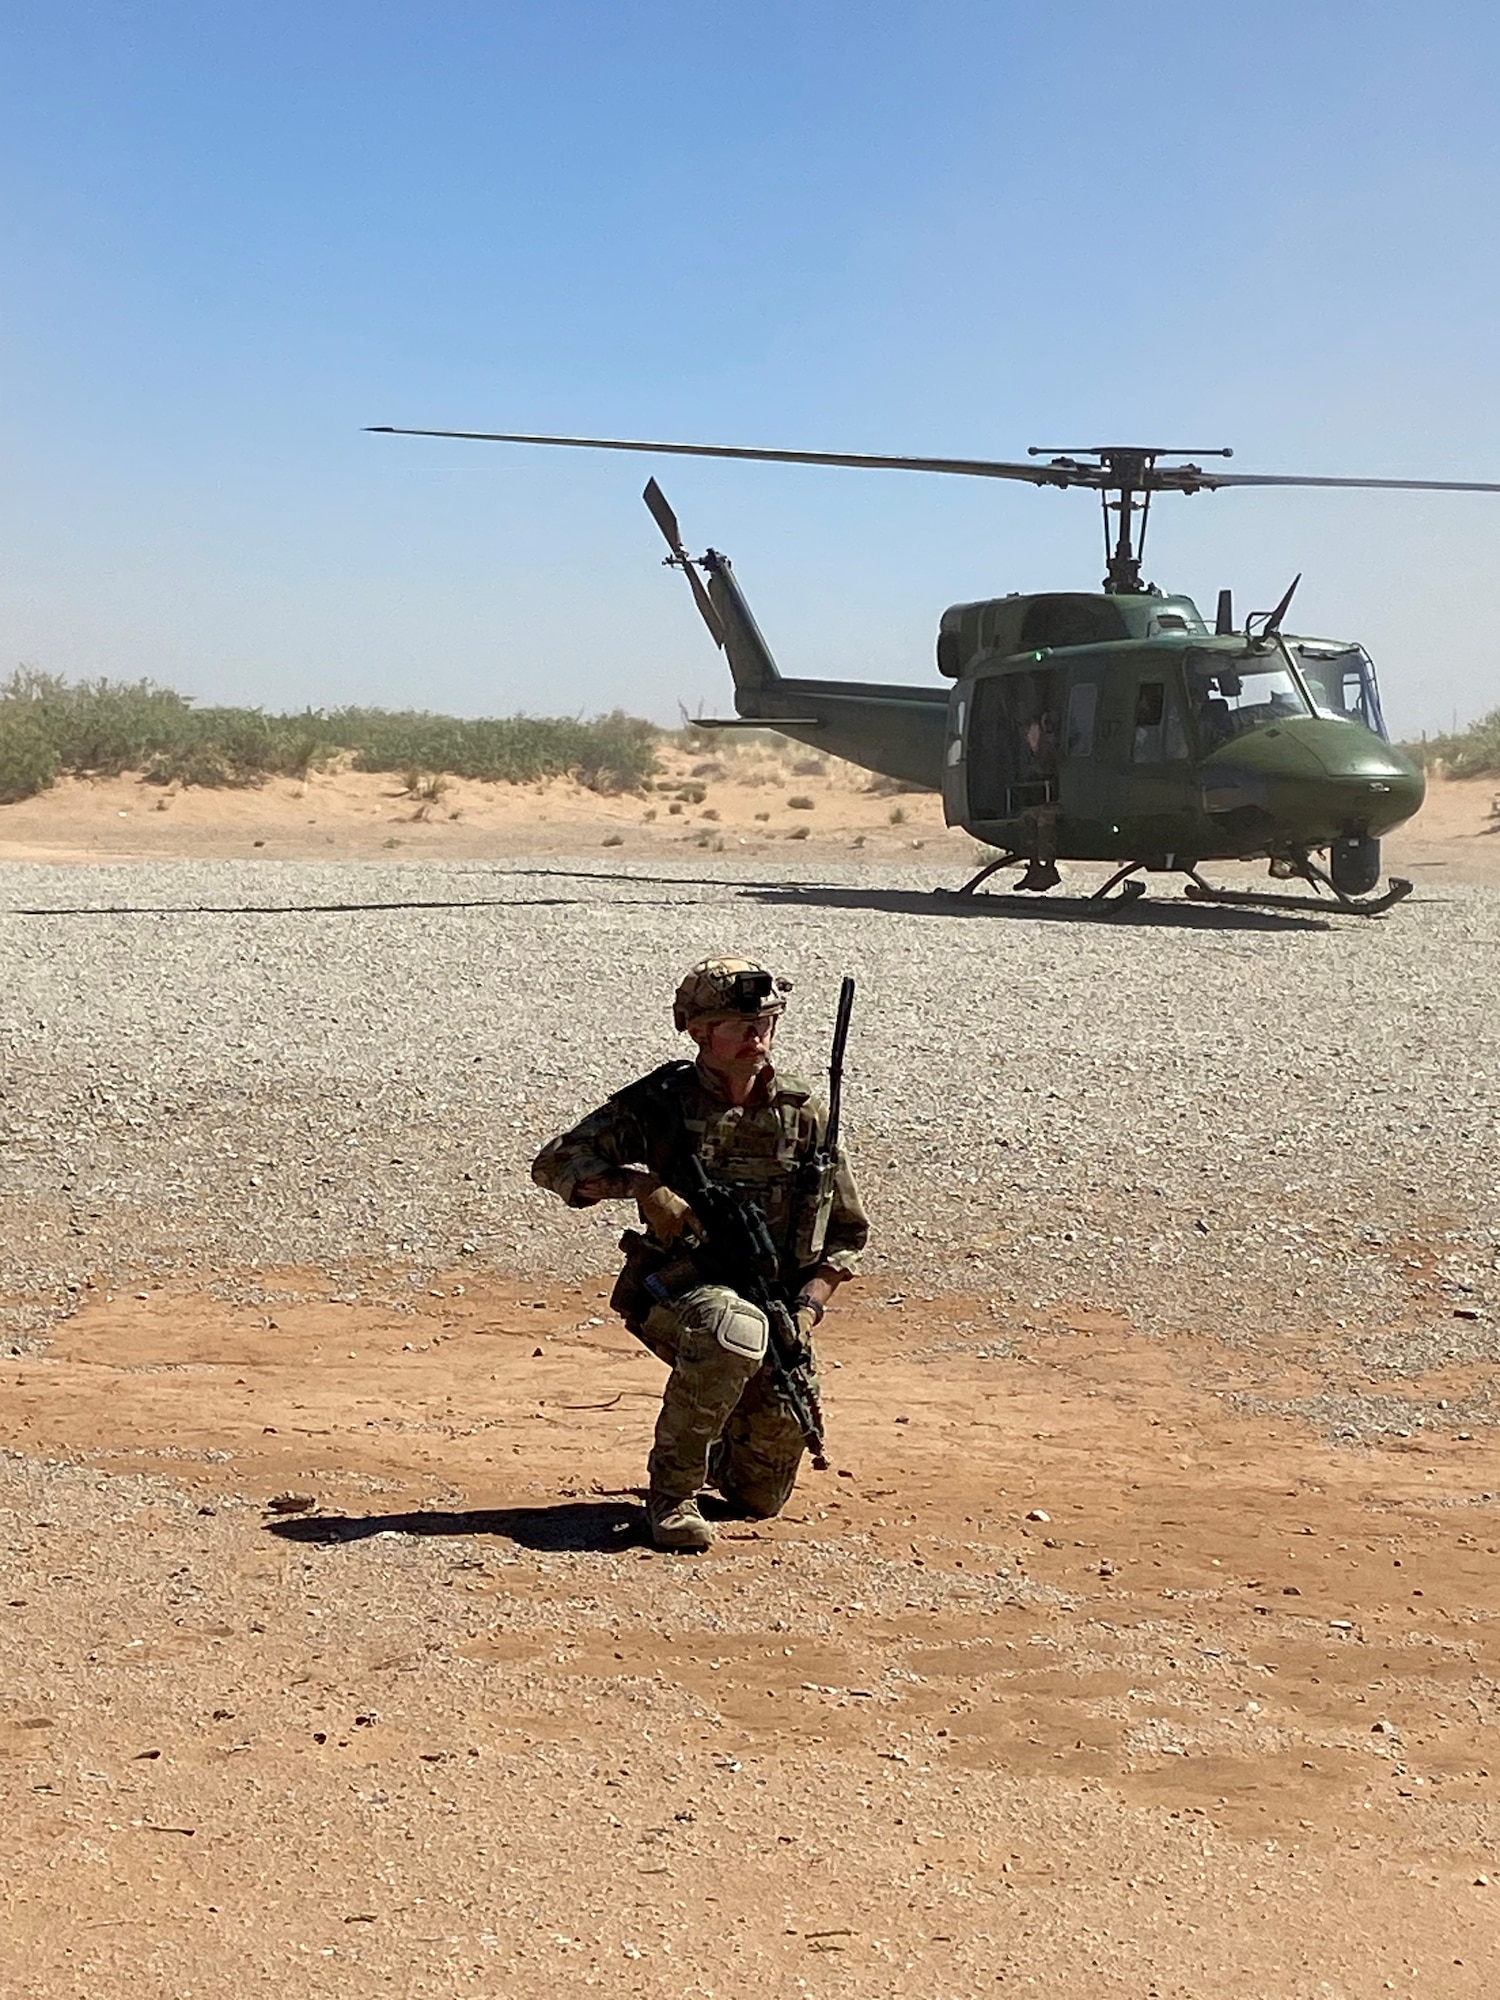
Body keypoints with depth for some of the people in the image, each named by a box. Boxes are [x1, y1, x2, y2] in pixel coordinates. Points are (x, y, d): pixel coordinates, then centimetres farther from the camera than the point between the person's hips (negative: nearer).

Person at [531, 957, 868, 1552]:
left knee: (762, 1497, 1)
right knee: (735, 1328, -40)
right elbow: (555, 1163, -7)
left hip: (773, 1305, 3)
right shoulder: (660, 1101, -5)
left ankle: (718, 1450, 38)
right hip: (674, 1294, -3)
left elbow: (845, 1232, 9)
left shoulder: (803, 1113, 2)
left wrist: (807, 1308, -7)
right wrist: (638, 1184, -23)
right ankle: (672, 1489, -20)